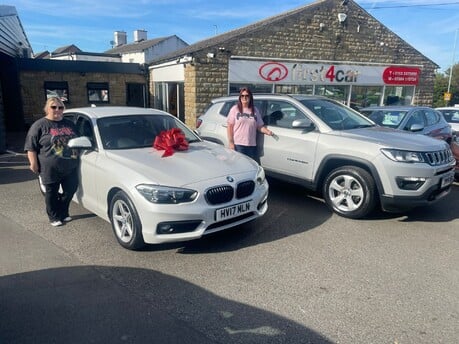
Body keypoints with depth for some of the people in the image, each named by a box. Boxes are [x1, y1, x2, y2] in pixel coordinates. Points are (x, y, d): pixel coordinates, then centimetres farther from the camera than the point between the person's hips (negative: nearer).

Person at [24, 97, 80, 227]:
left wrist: (77, 157, 19)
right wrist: (34, 164, -10)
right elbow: (31, 147, -4)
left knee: (70, 190, 7)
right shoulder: (40, 125, -2)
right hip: (51, 169, -4)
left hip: (71, 167, 5)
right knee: (52, 193, 7)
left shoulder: (69, 124, 14)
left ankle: (63, 213, 27)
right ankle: (54, 217, 22)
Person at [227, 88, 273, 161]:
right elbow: (230, 127, -1)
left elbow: (260, 126, 13)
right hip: (238, 145, -3)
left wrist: (267, 131, -7)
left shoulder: (255, 110, 13)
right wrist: (231, 142, -8)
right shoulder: (235, 109, 3)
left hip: (252, 145, 4)